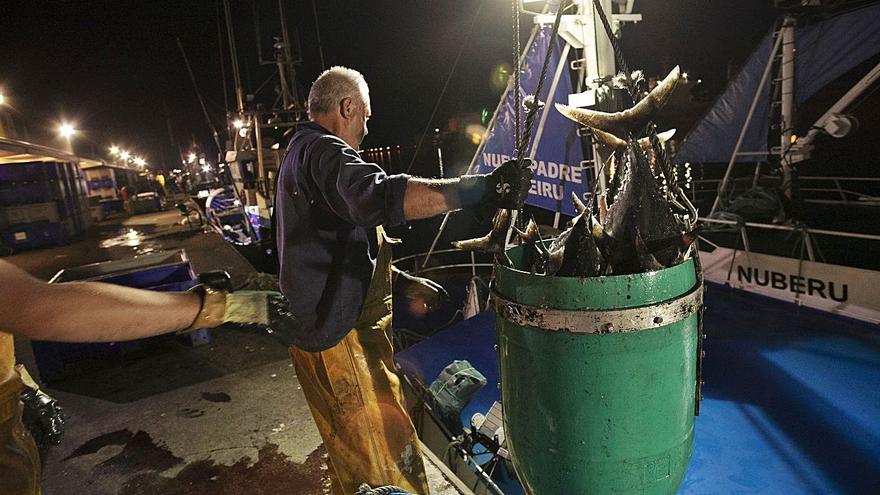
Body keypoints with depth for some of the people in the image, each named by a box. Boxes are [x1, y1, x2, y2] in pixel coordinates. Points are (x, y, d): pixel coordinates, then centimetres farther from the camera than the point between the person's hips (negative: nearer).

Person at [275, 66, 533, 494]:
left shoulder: (299, 154, 20)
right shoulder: (323, 152, -15)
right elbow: (379, 197, -39)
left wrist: (404, 280, 23)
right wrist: (482, 188, -36)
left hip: (320, 330, 11)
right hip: (341, 339, -11)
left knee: (352, 458, 23)